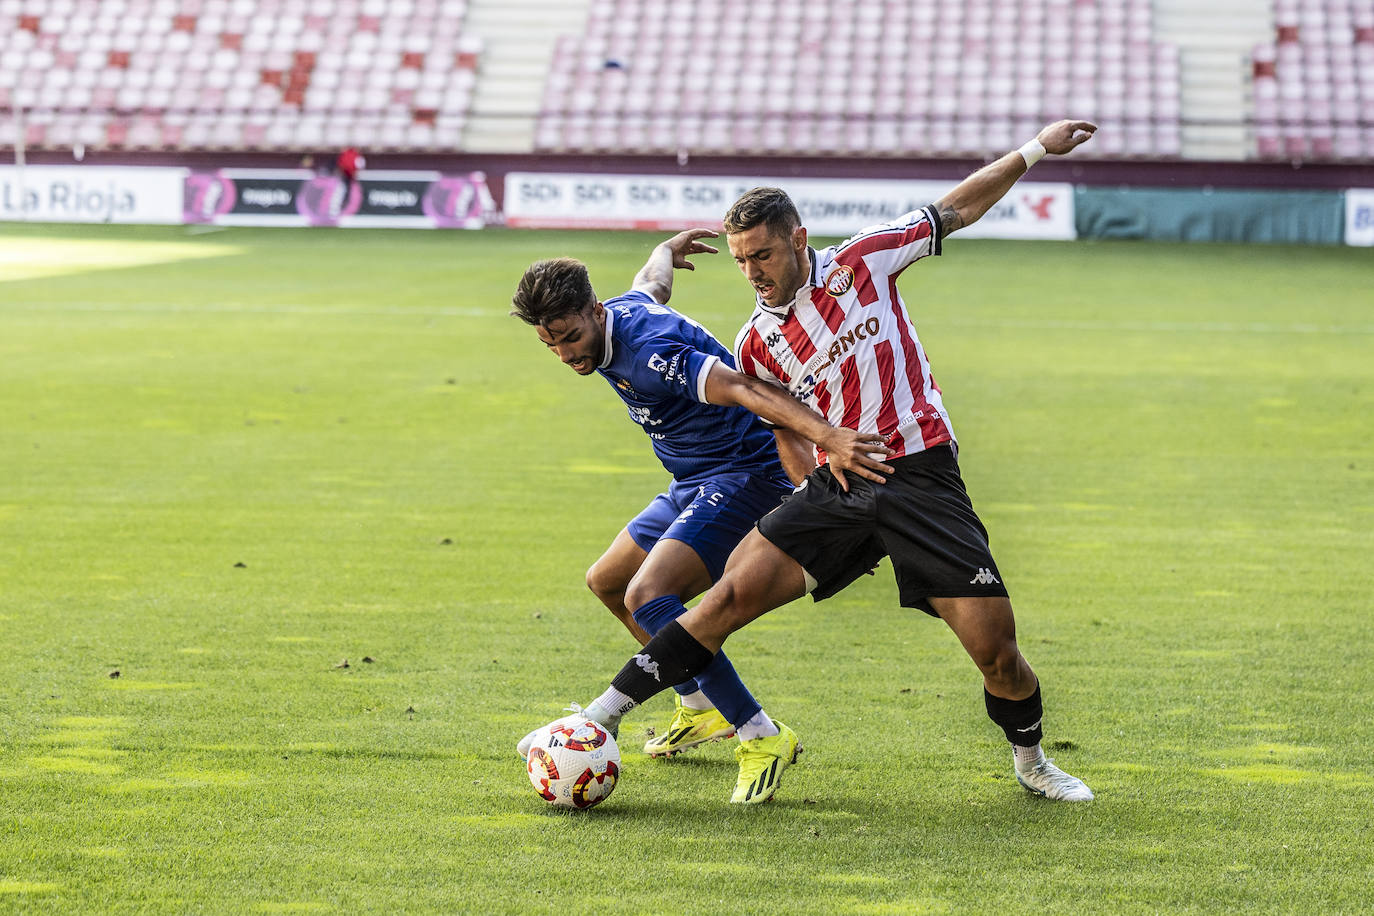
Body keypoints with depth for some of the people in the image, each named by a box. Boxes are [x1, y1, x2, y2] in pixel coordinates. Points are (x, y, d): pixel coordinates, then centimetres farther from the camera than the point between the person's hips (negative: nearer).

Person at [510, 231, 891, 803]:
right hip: (692, 486, 11)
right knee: (607, 582, 23)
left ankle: (760, 735, -24)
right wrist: (670, 247, 49)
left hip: (744, 476, -11)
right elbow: (652, 280, 25)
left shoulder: (649, 352, -29)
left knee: (647, 596, -28)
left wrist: (828, 437, -52)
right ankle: (700, 708, 35)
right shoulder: (621, 312, 1)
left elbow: (748, 390, -39)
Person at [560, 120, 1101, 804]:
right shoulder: (757, 344, 7)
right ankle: (602, 717, -9)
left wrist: (1035, 149, 11)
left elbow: (957, 210, 11)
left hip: (922, 478, -2)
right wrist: (823, 454, 8)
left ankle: (1030, 760, 20)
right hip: (837, 488, 2)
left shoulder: (863, 261, 1)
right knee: (733, 592, -15)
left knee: (995, 646, -9)